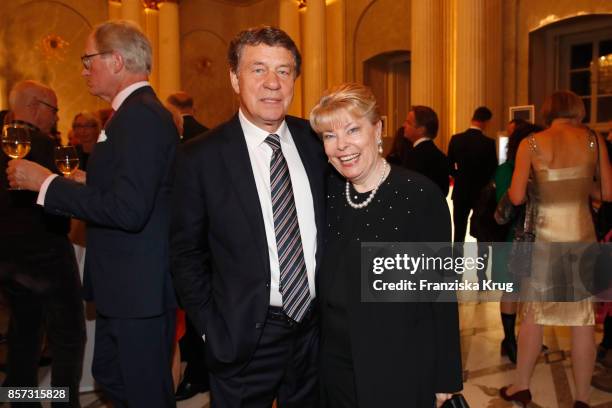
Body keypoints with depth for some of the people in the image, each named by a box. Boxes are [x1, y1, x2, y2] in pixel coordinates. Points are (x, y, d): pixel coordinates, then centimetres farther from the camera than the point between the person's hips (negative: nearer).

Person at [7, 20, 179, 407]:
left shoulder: (141, 116, -20)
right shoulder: (136, 112, 13)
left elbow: (128, 209, -28)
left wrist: (47, 182, -20)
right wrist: (83, 181, 13)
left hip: (140, 289, -10)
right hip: (127, 285, 10)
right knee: (109, 375, 24)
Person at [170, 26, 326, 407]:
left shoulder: (316, 141, -2)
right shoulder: (201, 157, -11)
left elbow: (335, 224, 7)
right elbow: (186, 253, -4)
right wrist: (212, 328, -5)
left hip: (316, 328, 4)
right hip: (244, 337, -3)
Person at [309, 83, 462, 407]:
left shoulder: (420, 194, -15)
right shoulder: (328, 192, -1)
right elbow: (327, 282, 8)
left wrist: (445, 378, -7)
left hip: (402, 368, -4)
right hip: (335, 363, 5)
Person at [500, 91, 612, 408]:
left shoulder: (531, 143, -5)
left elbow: (516, 197, -9)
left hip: (546, 236, -1)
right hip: (583, 235, 2)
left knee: (533, 312, 11)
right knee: (583, 316, 9)